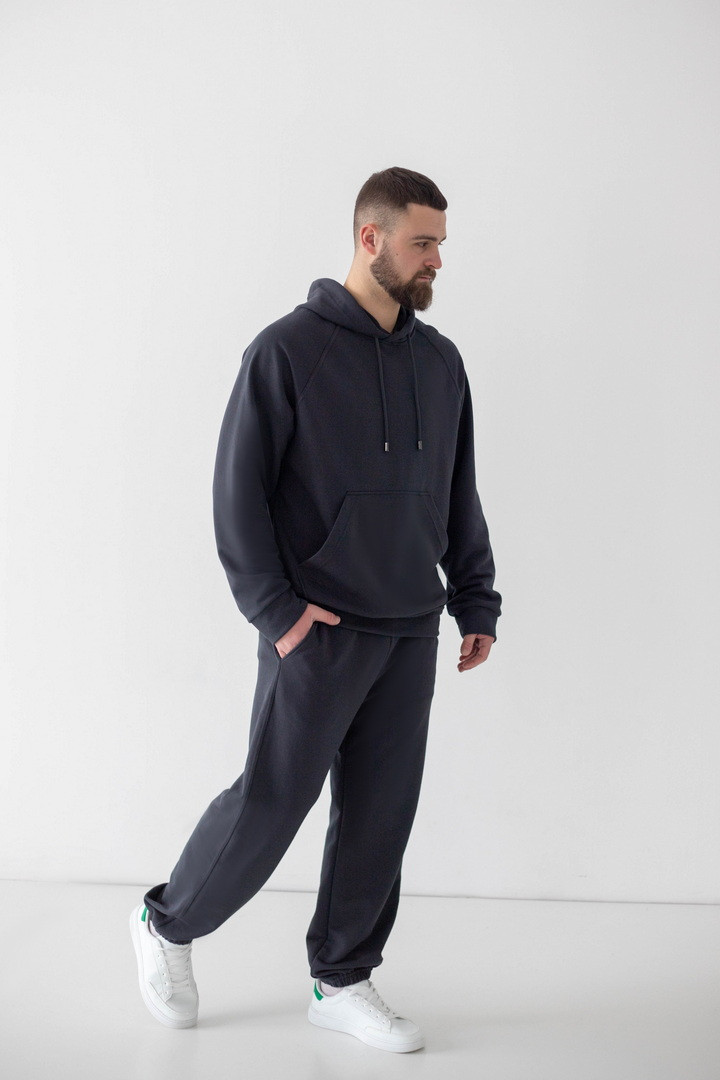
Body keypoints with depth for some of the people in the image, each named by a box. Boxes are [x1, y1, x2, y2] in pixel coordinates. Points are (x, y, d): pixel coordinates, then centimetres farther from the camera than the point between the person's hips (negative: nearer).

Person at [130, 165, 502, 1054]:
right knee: (271, 801, 1)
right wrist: (275, 608, -14)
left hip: (412, 632, 6)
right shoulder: (288, 349, -8)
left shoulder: (441, 361, 10)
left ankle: (344, 980, 24)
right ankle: (168, 924, 26)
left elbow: (459, 496, 16)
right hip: (319, 632, -6)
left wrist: (477, 603, 11)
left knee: (381, 811, 9)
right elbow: (238, 489, -9)